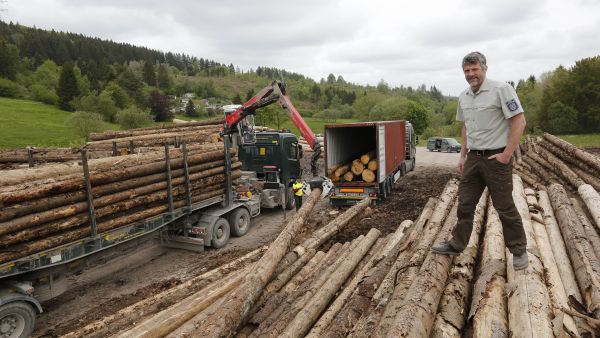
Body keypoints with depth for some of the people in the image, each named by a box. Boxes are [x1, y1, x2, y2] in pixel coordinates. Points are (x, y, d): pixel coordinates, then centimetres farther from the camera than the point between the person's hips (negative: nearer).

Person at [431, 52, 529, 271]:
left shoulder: (501, 89, -12)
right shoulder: (463, 97, 9)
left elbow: (519, 122, -14)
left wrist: (507, 154, -18)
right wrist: (463, 155, 14)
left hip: (496, 158, -6)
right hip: (473, 158, 7)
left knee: (505, 207, 4)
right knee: (465, 204, 12)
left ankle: (519, 250, 22)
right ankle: (456, 245, 24)